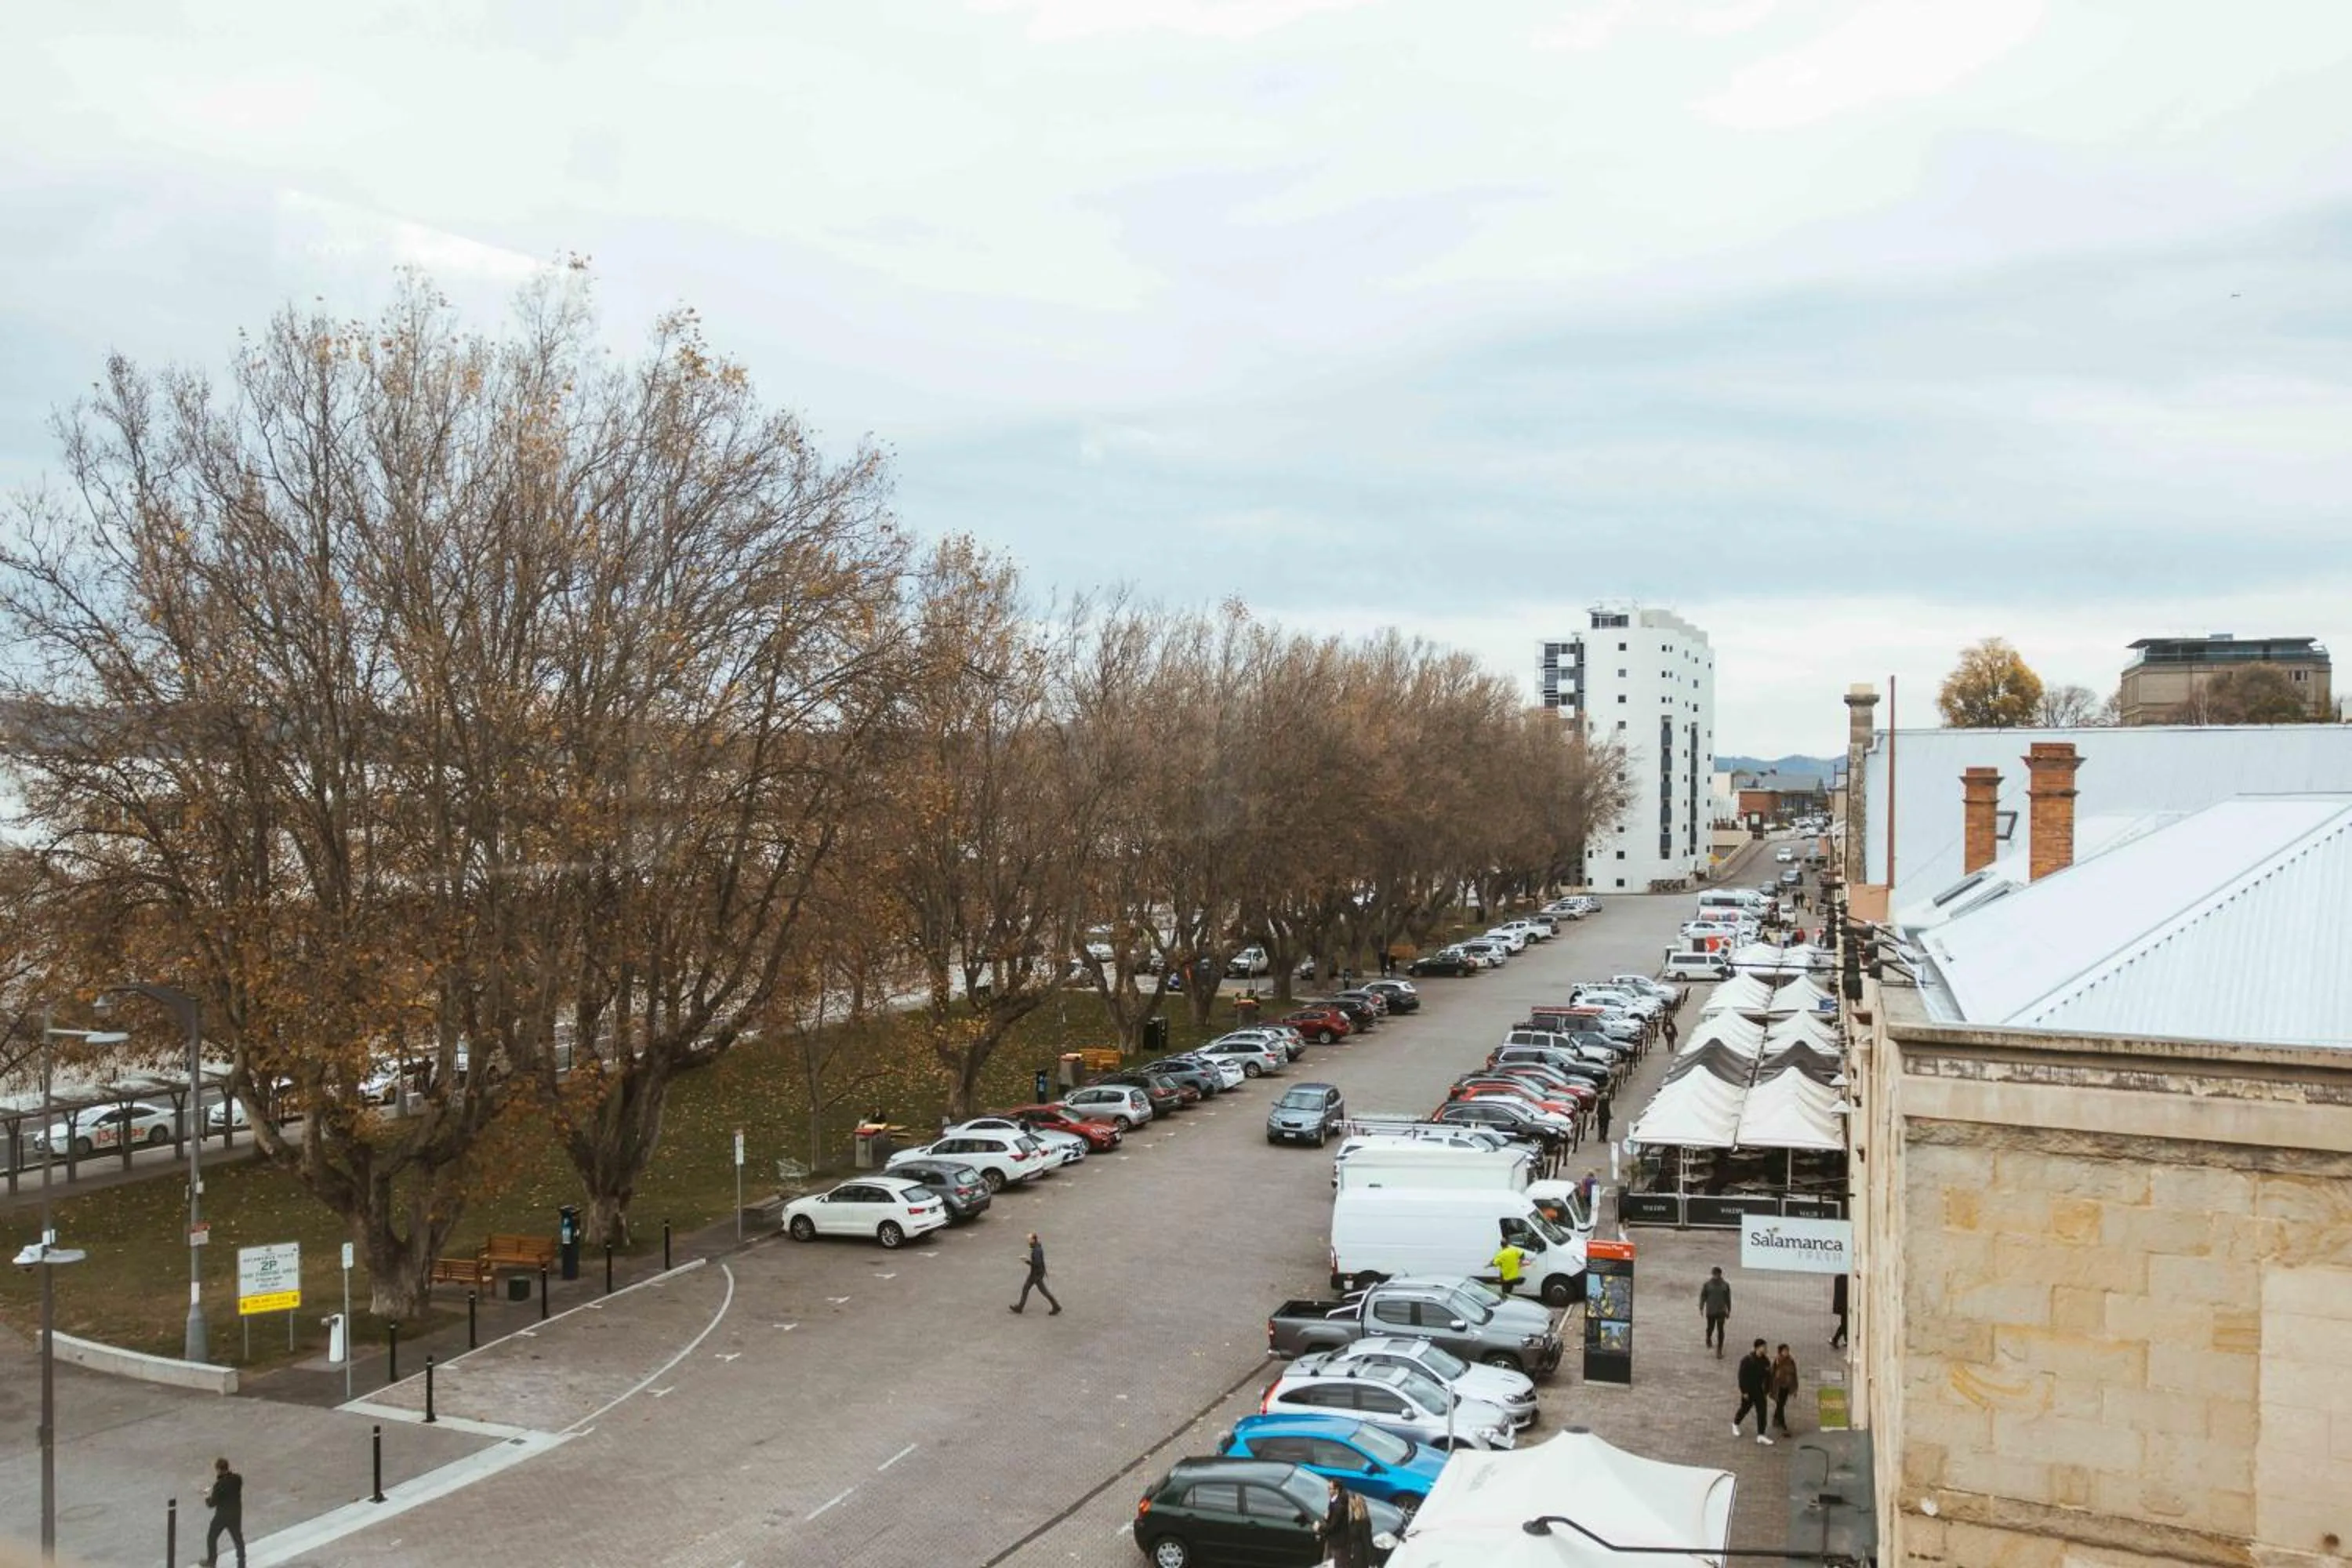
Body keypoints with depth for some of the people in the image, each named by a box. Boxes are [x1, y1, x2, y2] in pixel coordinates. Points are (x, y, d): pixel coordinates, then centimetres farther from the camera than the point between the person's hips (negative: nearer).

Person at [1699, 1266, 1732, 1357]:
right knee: (1711, 1328, 6)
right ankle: (1709, 1339, 30)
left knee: (1720, 1330, 5)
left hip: (1721, 1311, 0)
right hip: (1710, 1311, 0)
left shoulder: (1725, 1285, -2)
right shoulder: (1707, 1285, -6)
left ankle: (1719, 1351, 15)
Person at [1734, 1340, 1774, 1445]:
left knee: (1762, 1412, -1)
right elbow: (1742, 1376, -18)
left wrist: (1767, 1390, 7)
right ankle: (1735, 1424, 40)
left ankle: (1760, 1435, 5)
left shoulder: (1766, 1360, -3)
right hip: (1748, 1391, -4)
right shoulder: (1747, 1360, -20)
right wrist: (1744, 1391, -18)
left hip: (1759, 1390, 4)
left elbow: (1768, 1377, 7)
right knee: (1745, 1409, 12)